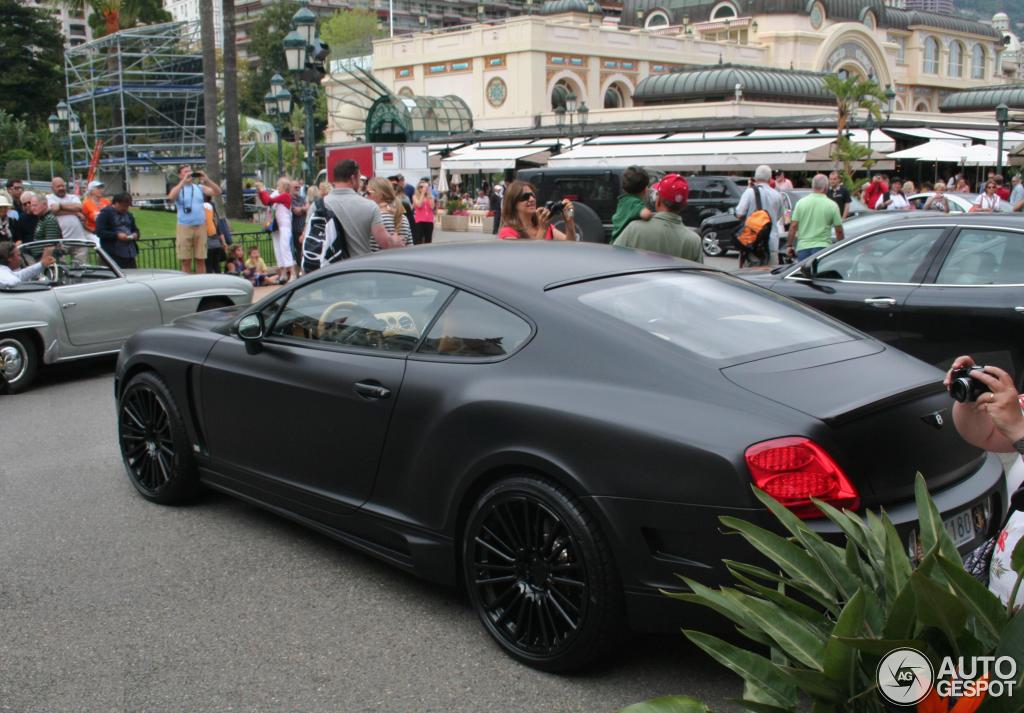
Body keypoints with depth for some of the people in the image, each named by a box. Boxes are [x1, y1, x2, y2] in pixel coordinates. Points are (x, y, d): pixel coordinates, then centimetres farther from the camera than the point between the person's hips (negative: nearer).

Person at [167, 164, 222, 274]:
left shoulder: (199, 187, 12)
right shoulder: (178, 189, 5)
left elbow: (217, 192, 2)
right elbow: (171, 197, -17)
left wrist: (206, 179, -10)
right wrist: (183, 181, -18)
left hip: (200, 227, 2)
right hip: (184, 228, -2)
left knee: (201, 260, 5)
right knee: (186, 261, 0)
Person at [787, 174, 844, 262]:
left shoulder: (801, 203, 2)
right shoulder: (832, 205, -3)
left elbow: (793, 226, -1)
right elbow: (839, 230, -1)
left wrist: (790, 245, 7)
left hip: (802, 247, 2)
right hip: (822, 247, -2)